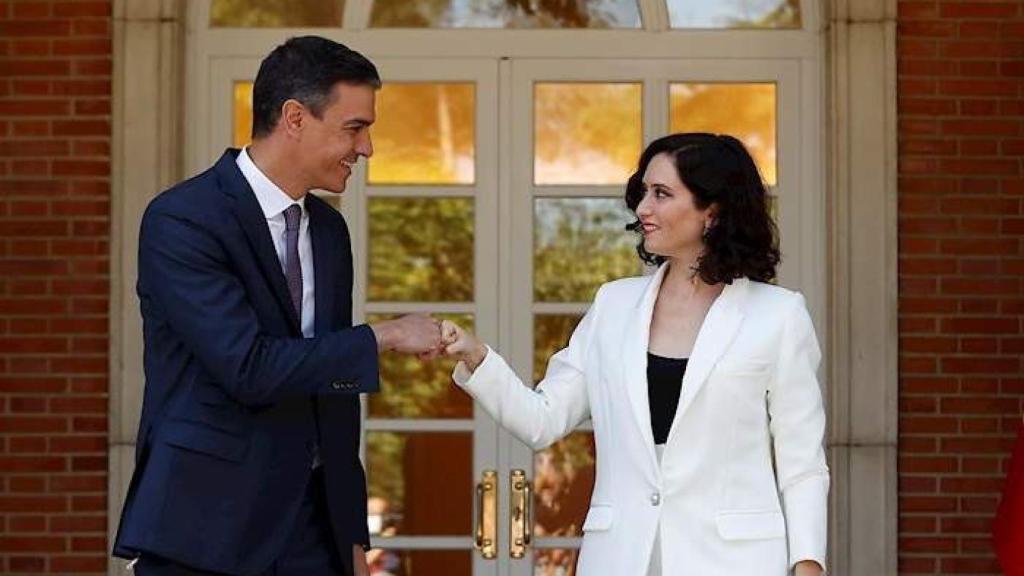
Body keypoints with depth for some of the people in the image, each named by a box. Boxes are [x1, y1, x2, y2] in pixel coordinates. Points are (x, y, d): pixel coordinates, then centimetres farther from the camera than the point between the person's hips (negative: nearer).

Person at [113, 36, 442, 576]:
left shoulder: (328, 229, 12)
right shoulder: (181, 221, -11)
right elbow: (248, 368, -21)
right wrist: (384, 337, -13)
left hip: (311, 526, 6)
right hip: (206, 528, -6)